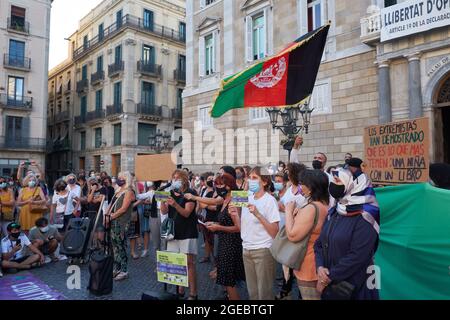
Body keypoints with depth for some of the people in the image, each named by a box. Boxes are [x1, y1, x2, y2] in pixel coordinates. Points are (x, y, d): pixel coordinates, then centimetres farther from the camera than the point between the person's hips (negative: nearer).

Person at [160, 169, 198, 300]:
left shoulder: (190, 193, -7)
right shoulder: (170, 193, 10)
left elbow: (186, 213, -17)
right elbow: (164, 211, 3)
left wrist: (175, 204, -32)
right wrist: (162, 200, -15)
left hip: (187, 234, -6)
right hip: (173, 233, 6)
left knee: (189, 263, -5)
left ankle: (193, 294, 3)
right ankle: (179, 290, 23)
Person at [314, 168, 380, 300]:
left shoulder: (364, 219, -17)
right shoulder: (334, 212, 6)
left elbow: (357, 256, -23)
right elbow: (319, 243, 7)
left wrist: (329, 277, -17)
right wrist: (320, 267, -10)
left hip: (353, 287, -6)